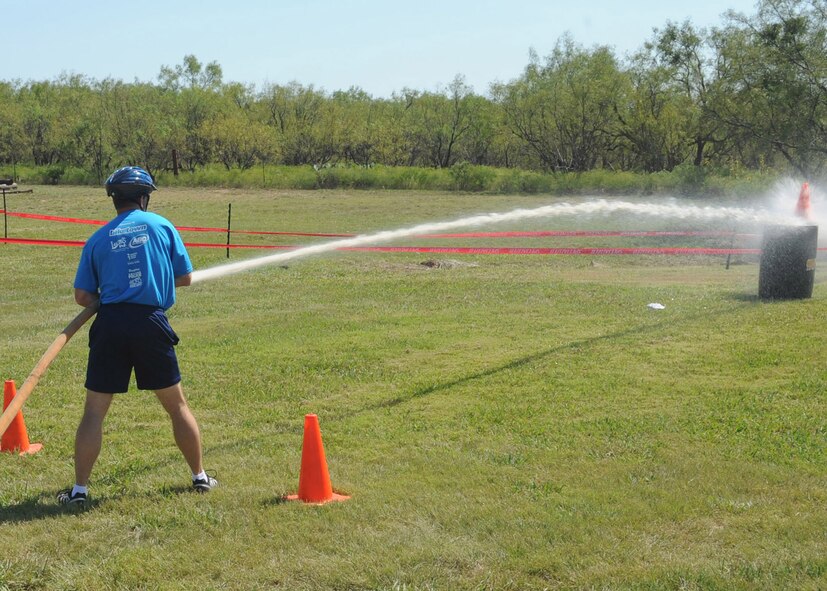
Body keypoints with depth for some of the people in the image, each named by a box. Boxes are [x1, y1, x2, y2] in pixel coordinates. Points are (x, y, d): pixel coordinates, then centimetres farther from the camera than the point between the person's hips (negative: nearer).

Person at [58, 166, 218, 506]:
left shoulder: (98, 238, 9)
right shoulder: (161, 226, 6)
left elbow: (82, 295, 6)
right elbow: (185, 277, 10)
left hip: (110, 324, 1)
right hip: (151, 322, 0)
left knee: (94, 411, 6)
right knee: (177, 405, 13)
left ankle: (79, 489, 5)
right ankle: (200, 477, 21)